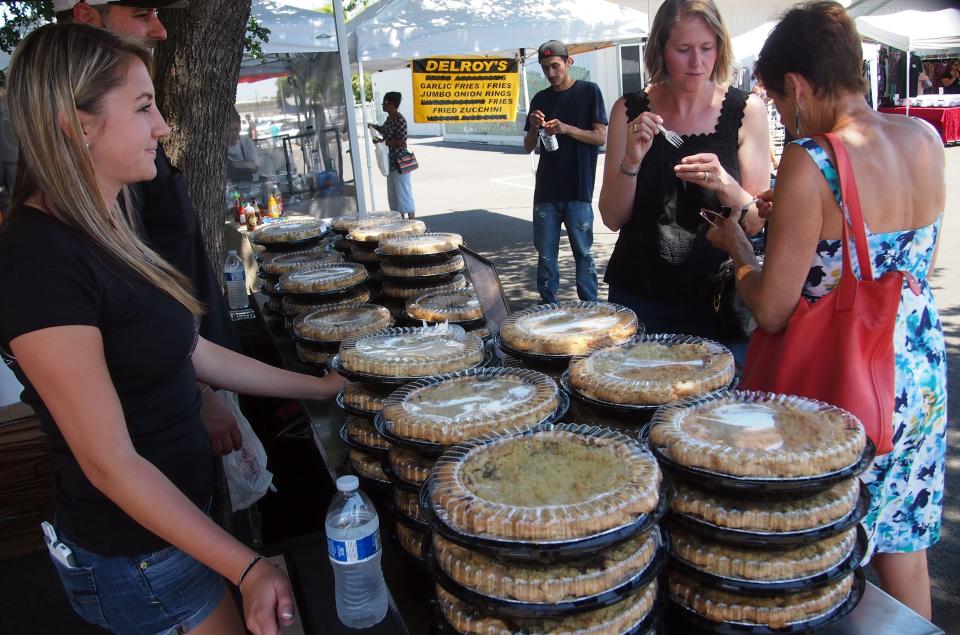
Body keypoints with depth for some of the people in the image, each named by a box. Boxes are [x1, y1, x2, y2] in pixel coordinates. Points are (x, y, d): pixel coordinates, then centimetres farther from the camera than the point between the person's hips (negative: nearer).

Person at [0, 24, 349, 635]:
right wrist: (247, 568, -24)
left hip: (183, 507, 8)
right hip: (137, 555, -8)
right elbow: (111, 463, -25)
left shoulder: (104, 230, 3)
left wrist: (318, 386, 12)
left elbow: (194, 352, 9)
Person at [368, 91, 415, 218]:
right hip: (391, 161, 10)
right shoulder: (389, 118, 11)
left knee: (404, 192, -3)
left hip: (400, 162, -10)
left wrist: (383, 141, -20)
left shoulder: (400, 120, -17)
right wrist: (374, 126, 17)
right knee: (393, 193, 14)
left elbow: (401, 141, -23)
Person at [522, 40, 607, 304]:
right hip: (546, 190, 4)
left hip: (578, 190, -4)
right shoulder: (540, 99, 13)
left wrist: (567, 128, -17)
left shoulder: (588, 91, 2)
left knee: (583, 250, 0)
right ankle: (548, 305, 15)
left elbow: (601, 136, -3)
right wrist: (535, 128, -8)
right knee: (545, 252, 6)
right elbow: (529, 147, 14)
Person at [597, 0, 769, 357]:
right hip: (639, 297, 1)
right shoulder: (630, 111, 0)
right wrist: (631, 161, -17)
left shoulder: (746, 110, -3)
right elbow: (612, 219, 0)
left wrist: (724, 184, -21)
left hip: (719, 300, 0)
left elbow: (757, 223, -2)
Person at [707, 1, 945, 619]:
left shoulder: (810, 162, -21)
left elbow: (771, 311, -19)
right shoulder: (926, 139, -1)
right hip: (922, 375, 7)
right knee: (904, 546, 23)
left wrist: (736, 243, -1)